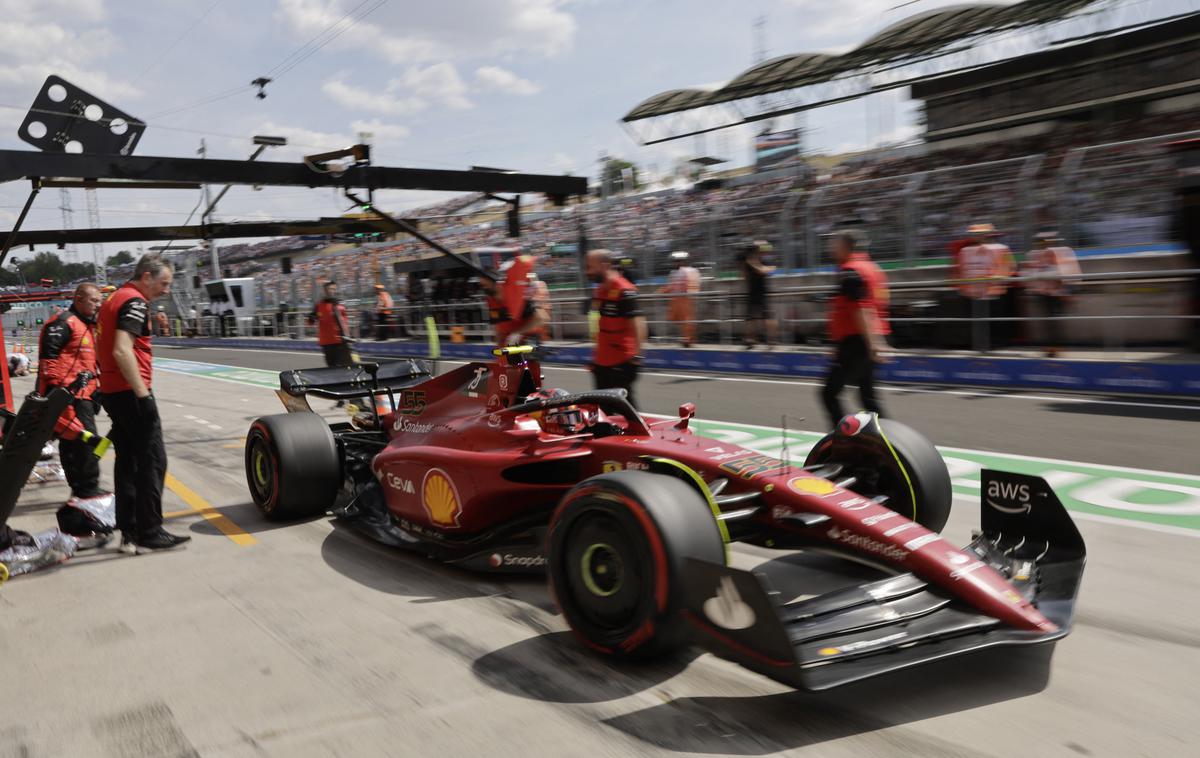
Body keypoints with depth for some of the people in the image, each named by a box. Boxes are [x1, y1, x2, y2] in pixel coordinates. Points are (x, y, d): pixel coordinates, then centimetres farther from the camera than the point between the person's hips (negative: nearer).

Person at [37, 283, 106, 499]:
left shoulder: (87, 325, 22)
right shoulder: (63, 323, -11)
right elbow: (48, 357, -18)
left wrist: (94, 389, 27)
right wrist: (54, 390, -21)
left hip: (82, 393, 10)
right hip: (69, 394, -10)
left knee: (72, 442, 14)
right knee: (87, 441, -10)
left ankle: (81, 489, 19)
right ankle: (88, 490, -4)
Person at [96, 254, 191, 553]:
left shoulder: (114, 298, 16)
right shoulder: (135, 302, -13)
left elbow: (103, 350, 22)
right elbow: (122, 351, -25)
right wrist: (143, 394, -25)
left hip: (111, 391, 10)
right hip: (130, 392, -10)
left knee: (128, 460, 11)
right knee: (152, 461, -5)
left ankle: (129, 534, 14)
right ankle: (150, 534, -3)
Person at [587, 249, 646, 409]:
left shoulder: (624, 290, -17)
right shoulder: (600, 290, 11)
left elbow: (637, 322, -21)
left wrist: (636, 355, -26)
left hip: (621, 362, -9)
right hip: (602, 361, 9)